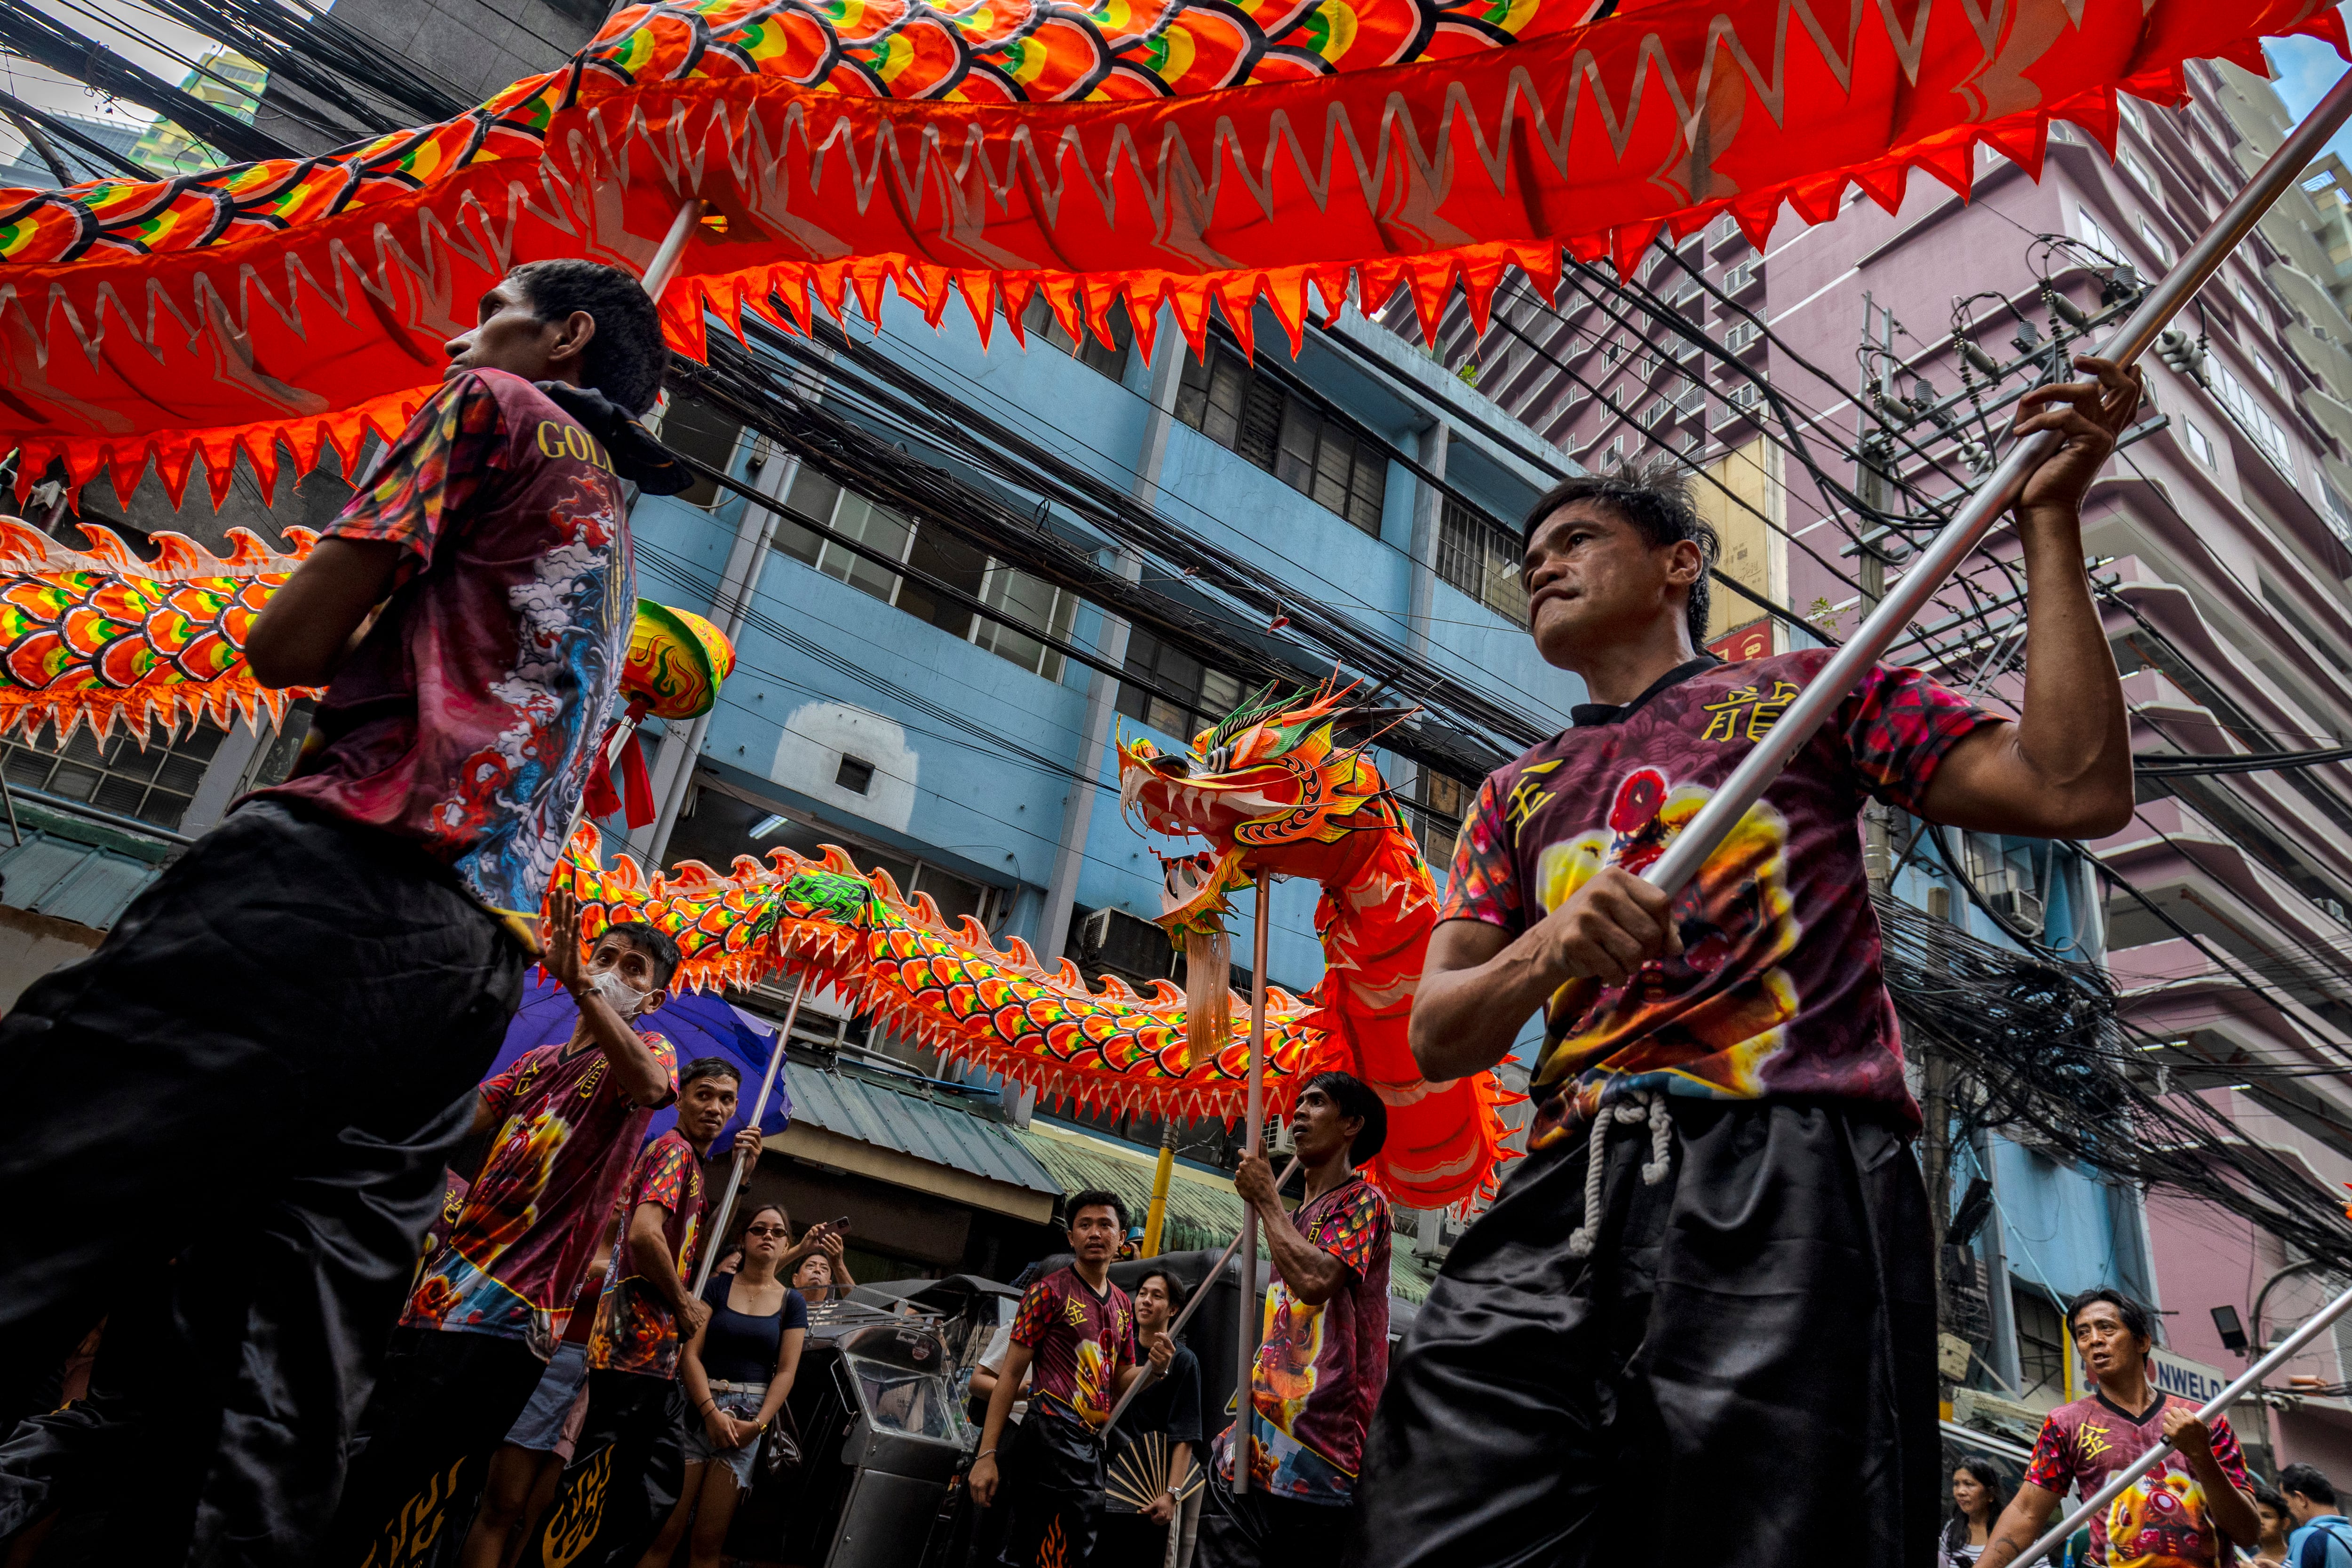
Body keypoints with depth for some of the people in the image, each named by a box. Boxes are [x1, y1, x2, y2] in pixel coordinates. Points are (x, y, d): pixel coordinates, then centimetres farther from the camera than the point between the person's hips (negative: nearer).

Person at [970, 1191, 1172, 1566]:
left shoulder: (1123, 1305, 15)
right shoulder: (1050, 1291, -5)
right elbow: (1012, 1373, -6)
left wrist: (1154, 1368, -1)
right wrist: (986, 1454, -12)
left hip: (1093, 1445, 7)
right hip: (1052, 1436, -7)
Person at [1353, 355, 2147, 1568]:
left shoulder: (1803, 690, 18)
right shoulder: (1517, 796, 25)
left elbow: (2077, 790, 7)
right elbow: (1437, 1037, 14)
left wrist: (2047, 520, 6)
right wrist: (1550, 946, -8)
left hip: (1785, 1180, -2)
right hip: (1563, 1198, 3)